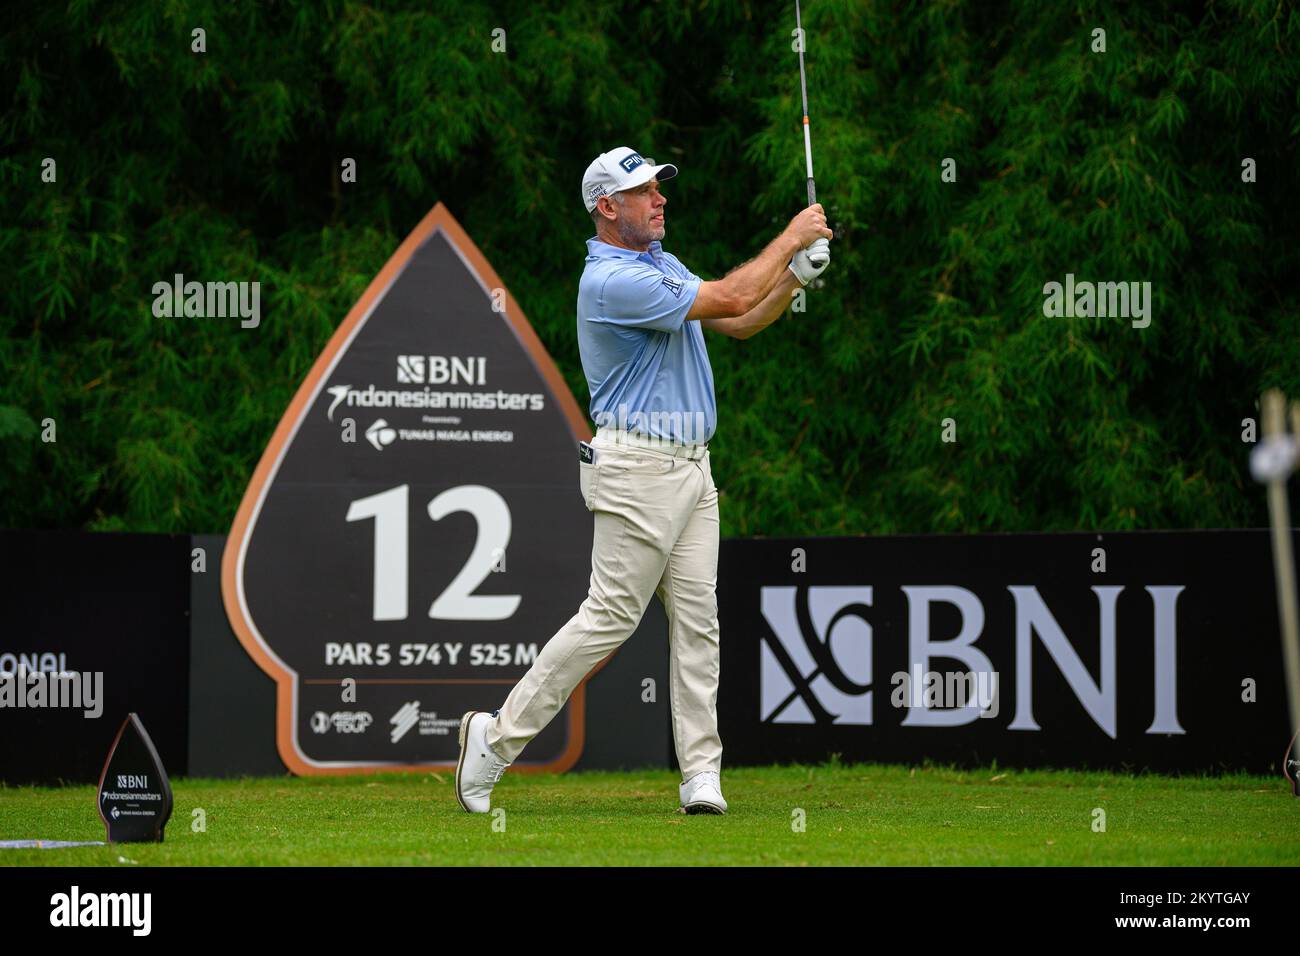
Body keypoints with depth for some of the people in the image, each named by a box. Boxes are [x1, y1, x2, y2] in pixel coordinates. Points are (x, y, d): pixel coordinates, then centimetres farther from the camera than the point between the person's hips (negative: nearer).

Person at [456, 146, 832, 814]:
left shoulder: (661, 263, 16)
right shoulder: (611, 281, -16)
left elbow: (741, 322, 19)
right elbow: (727, 300, -19)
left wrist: (795, 275, 3)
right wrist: (790, 237, -9)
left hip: (691, 467, 9)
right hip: (637, 466, -9)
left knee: (696, 619, 2)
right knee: (610, 616, -9)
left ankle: (701, 776, 0)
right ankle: (497, 738, 0)